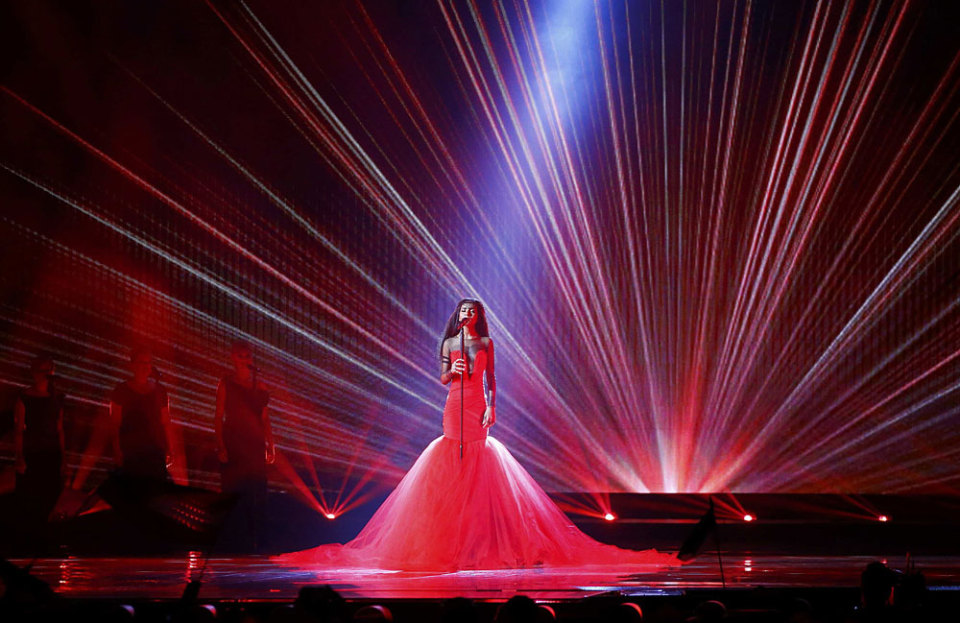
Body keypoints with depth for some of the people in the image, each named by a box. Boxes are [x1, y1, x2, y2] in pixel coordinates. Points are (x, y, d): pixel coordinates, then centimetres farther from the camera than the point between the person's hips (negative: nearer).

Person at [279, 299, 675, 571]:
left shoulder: (486, 343, 7)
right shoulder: (449, 343, 9)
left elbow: (491, 379, 5)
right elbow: (442, 379, 8)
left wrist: (491, 407, -7)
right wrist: (452, 371, -13)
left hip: (478, 407, -1)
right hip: (455, 406, 1)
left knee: (479, 466, -5)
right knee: (454, 465, -3)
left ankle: (479, 539, -1)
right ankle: (453, 541, 0)